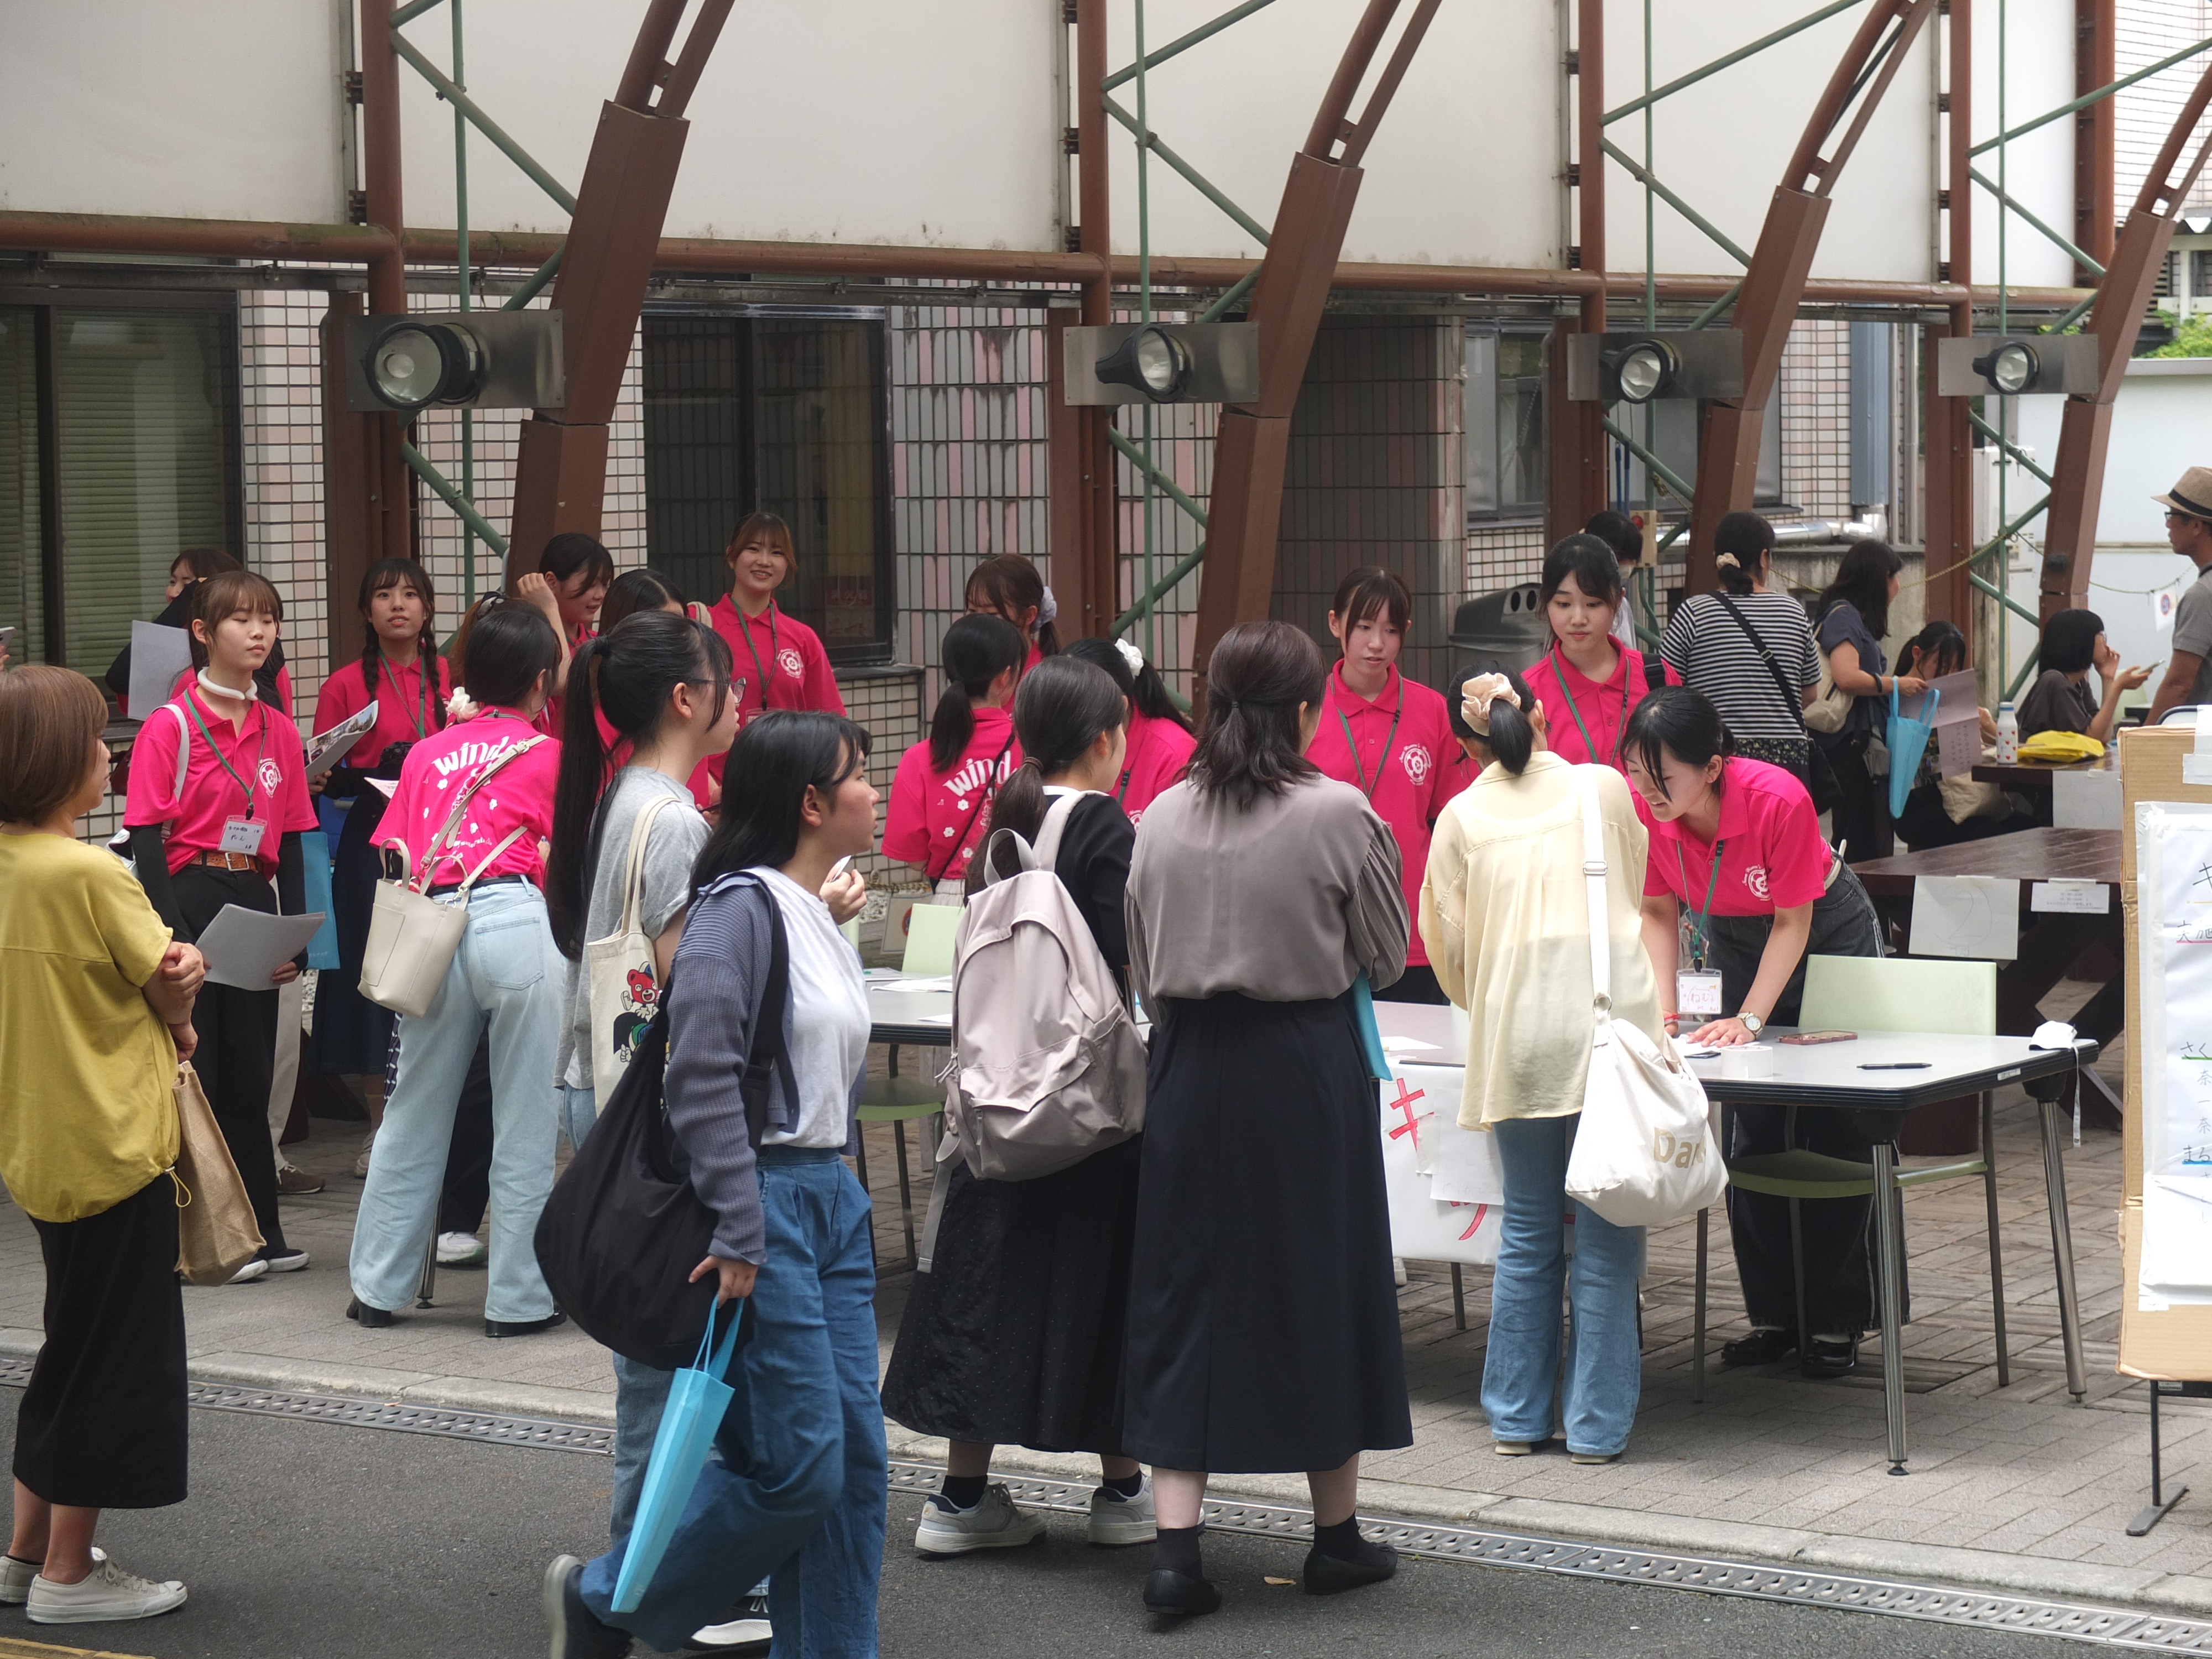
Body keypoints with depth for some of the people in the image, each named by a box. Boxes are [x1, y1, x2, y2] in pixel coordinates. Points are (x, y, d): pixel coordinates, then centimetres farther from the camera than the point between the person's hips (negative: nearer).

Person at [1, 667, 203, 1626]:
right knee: (118, 1355, 3)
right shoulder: (88, 874, -21)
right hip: (111, 1142, -8)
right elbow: (173, 991, -12)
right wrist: (178, 997, 10)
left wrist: (162, 987, -6)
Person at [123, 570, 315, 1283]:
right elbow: (147, 840, -10)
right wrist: (171, 938, -17)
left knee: (250, 1072, 10)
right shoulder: (170, 726, -7)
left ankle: (259, 1231, 18)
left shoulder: (279, 730, 9)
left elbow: (289, 841, 12)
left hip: (255, 902, 5)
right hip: (190, 899, -5)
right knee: (194, 1069, -2)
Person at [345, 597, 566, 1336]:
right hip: (516, 922, -4)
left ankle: (377, 1289, 19)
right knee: (525, 1123, 4)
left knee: (412, 1116, 13)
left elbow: (395, 857, 14)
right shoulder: (543, 754, 8)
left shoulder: (428, 753, 19)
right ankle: (519, 1298, 7)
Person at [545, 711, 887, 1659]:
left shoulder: (818, 919, 14)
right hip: (765, 1201, -9)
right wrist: (739, 1233, -22)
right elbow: (702, 1078, -21)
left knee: (856, 1462, 6)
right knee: (798, 1465, -8)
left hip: (831, 1198, 9)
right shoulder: (740, 908, -14)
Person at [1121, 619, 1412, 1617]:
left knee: (1186, 1285, 7)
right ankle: (1336, 1536, 20)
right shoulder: (1337, 814, -11)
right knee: (1321, 1283, 10)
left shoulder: (1163, 818, 0)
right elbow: (1385, 958, -1)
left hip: (1190, 1064, 3)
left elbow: (1143, 972, 6)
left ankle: (1175, 1546, -1)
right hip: (1307, 1066, -3)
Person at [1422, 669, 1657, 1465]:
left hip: (1515, 1033, 1)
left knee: (1528, 1230, 12)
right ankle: (1596, 1423, 6)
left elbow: (1448, 944, 13)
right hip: (1611, 1018, -1)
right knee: (1606, 1233, 4)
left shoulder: (1462, 816, 8)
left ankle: (1517, 1417, 17)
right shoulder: (1605, 788, 10)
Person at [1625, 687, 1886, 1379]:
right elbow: (1659, 912, -8)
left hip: (1828, 931, -4)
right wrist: (1665, 1008, -19)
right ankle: (1773, 1314, 11)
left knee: (1837, 1136, -4)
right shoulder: (1640, 807, -24)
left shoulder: (1778, 801, -35)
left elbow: (1793, 921, -22)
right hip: (1731, 938, 4)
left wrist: (1752, 1019, -27)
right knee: (1749, 1137, 2)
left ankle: (1836, 1321, 4)